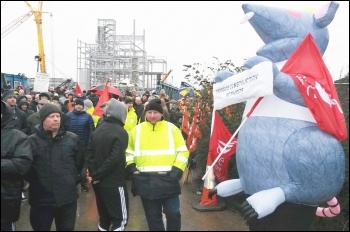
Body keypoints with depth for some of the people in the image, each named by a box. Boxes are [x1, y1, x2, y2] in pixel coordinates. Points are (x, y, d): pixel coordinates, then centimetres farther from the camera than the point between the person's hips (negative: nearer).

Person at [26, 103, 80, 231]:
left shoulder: (72, 139, 3)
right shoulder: (32, 141, -2)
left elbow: (80, 162, 11)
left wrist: (75, 180, 6)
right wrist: (34, 183, -2)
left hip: (68, 197, 2)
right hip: (41, 199, -1)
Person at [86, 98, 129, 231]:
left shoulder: (98, 130, 8)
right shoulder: (120, 132, -13)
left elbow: (90, 153, 3)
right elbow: (115, 158, -22)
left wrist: (94, 174, -4)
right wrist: (97, 175, -15)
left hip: (99, 182, 7)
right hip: (114, 182, -7)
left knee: (104, 216, 19)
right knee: (121, 218, 1)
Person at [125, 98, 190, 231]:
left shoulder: (171, 129, 2)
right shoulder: (137, 130, 7)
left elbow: (183, 151, 3)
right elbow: (128, 152, 16)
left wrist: (177, 170, -8)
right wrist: (131, 168, 1)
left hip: (168, 179, -1)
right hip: (146, 181, 2)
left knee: (173, 213, 3)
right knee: (153, 216, 13)